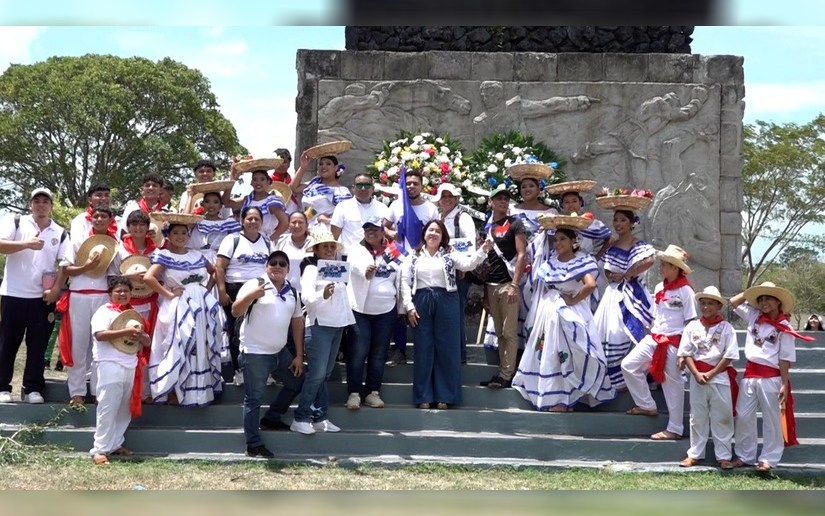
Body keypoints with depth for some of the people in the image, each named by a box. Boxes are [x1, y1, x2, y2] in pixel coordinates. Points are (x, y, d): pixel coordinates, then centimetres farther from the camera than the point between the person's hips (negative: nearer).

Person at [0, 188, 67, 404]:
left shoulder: (60, 233, 9)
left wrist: (56, 289, -9)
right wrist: (26, 244, -22)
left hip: (43, 296, 2)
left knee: (38, 344, 4)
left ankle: (32, 388, 11)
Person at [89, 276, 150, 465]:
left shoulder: (133, 314, 18)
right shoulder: (104, 311, -2)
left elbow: (147, 342, 18)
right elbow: (100, 334, -20)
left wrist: (140, 336, -6)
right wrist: (127, 331, -22)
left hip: (130, 366, 7)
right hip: (110, 366, -7)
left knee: (124, 409, 11)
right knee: (108, 408, -8)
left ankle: (115, 444, 22)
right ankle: (100, 449, -5)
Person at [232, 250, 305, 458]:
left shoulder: (292, 292, 11)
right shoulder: (254, 285, -7)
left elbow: (297, 322, 13)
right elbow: (235, 312, -16)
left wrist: (299, 355, 10)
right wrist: (252, 295, -35)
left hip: (280, 351, 7)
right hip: (255, 352, -7)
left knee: (296, 382, 17)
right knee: (253, 399, -2)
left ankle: (271, 418, 31)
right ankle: (254, 445, 3)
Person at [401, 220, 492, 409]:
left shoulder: (450, 255, 6)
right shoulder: (413, 257, 9)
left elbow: (468, 264, -11)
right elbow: (405, 282, 4)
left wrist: (483, 251, -28)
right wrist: (409, 306, -6)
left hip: (446, 303, 0)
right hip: (421, 303, 1)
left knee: (446, 348, 1)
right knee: (423, 349, 4)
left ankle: (444, 395, 9)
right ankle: (424, 396, 10)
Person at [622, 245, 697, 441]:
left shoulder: (686, 291, -11)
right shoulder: (659, 288, 8)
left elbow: (691, 323, -10)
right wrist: (652, 337, 14)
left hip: (674, 342, -7)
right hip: (654, 339, 7)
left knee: (672, 384, 1)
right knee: (628, 365, 4)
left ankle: (674, 429, 13)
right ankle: (647, 406, 18)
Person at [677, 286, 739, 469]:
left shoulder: (726, 327, -4)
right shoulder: (692, 326, 3)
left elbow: (729, 355, -8)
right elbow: (686, 353, 2)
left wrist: (710, 374, -12)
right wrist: (696, 373, -11)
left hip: (720, 376, -2)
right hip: (697, 376, 3)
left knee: (722, 418, 3)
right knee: (698, 418, 10)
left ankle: (724, 456, 10)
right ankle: (694, 454, 17)